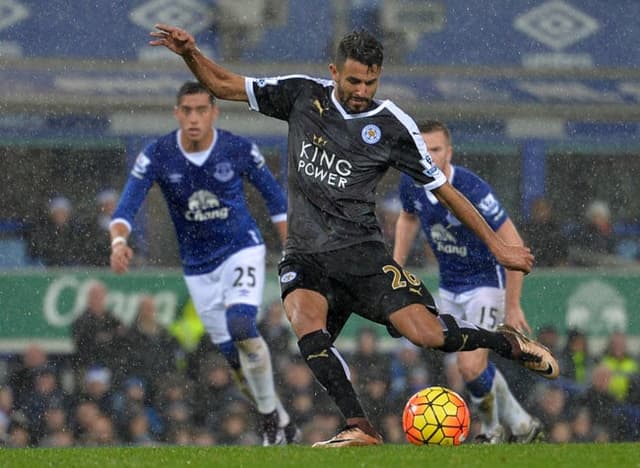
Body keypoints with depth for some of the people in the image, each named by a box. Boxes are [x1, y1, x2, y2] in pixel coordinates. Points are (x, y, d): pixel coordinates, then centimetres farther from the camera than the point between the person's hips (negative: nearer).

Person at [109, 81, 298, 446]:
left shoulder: (239, 150, -15)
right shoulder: (157, 156, -15)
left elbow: (274, 195, 1)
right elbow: (126, 209, -21)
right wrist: (119, 241, -42)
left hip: (243, 248, -3)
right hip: (198, 265, 3)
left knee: (240, 325, -28)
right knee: (233, 355, 7)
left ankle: (270, 416, -11)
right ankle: (282, 423, 26)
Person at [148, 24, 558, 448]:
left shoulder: (393, 126, -3)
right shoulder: (302, 95, 2)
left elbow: (443, 189, 4)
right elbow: (224, 86, 8)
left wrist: (497, 246, 5)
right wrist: (191, 53, -11)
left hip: (361, 252, -2)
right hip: (305, 254, 2)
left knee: (429, 335, -17)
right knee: (305, 322, -31)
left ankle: (510, 343, 13)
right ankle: (361, 429, -30)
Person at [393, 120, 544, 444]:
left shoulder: (472, 191, -31)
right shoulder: (411, 183, -11)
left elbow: (514, 248, -26)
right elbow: (408, 218, 15)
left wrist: (512, 306, -23)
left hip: (485, 283, -7)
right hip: (449, 288, 7)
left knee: (471, 366, -18)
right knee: (471, 366, 12)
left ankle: (491, 426, 10)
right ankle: (520, 424, 33)